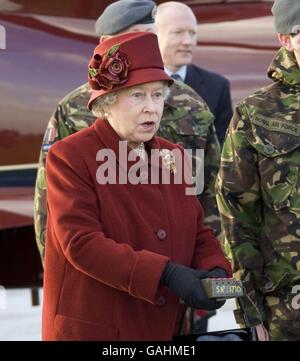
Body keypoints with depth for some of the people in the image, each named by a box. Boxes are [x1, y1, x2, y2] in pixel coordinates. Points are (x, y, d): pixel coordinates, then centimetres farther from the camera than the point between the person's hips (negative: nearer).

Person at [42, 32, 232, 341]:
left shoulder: (173, 157, 10)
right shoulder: (68, 157, -10)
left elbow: (199, 235, 12)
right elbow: (80, 243, -20)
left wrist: (216, 271, -11)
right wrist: (166, 273, -26)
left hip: (165, 328, 6)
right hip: (92, 330, -6)